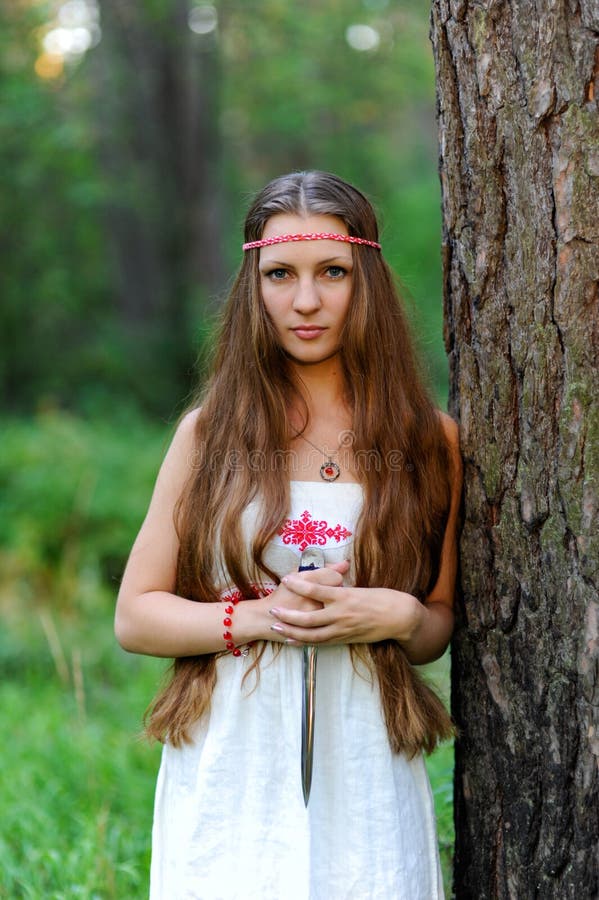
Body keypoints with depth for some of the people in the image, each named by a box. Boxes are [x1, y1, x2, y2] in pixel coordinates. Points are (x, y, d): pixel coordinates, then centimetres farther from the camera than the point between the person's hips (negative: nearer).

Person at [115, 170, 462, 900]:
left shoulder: (428, 442, 4)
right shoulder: (211, 432, 2)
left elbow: (443, 620, 12)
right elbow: (135, 615, 1)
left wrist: (397, 616, -10)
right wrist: (262, 616, -13)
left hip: (366, 786, 1)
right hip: (229, 778, 0)